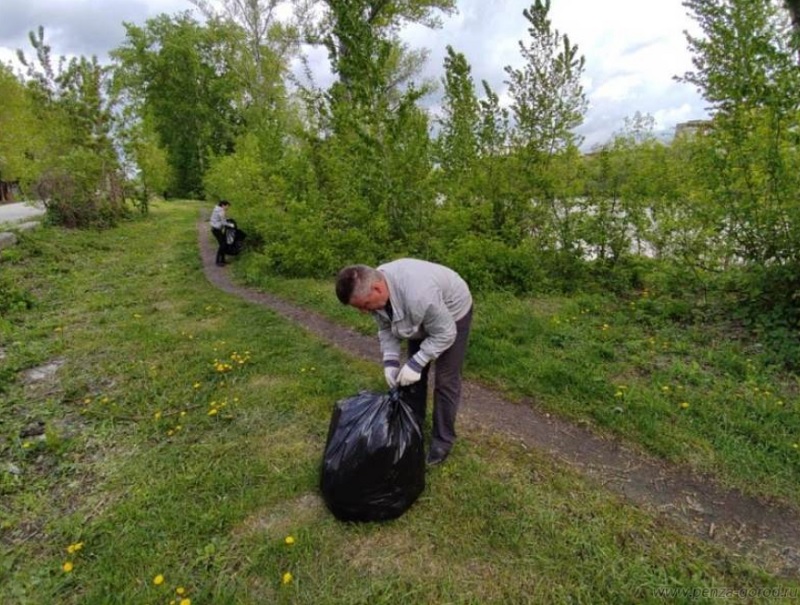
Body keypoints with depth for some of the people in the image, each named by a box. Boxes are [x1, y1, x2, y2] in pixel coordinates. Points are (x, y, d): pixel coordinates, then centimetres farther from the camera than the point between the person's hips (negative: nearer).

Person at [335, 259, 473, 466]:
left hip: (453, 312, -7)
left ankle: (442, 440, 13)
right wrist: (390, 360, -17)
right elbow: (386, 328, -6)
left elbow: (444, 334, -32)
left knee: (445, 380, -3)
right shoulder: (375, 289, -21)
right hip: (421, 316, 7)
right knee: (413, 374, 13)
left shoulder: (418, 295, -45)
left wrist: (416, 363, -31)